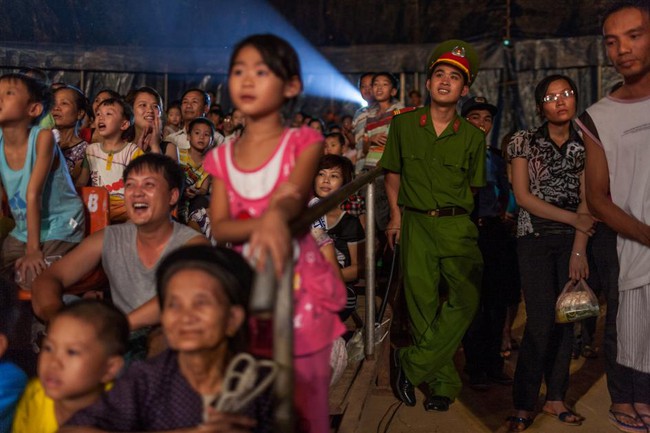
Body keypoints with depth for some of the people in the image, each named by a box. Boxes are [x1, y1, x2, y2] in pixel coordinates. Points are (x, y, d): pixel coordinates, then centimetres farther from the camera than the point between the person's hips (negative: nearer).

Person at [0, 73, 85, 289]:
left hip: (61, 226, -6)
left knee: (33, 277, -20)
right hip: (24, 228, 6)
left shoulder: (42, 137, -22)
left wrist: (33, 249, -22)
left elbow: (33, 194, -24)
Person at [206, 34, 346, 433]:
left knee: (304, 398, 4)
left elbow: (297, 197, -24)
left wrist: (277, 217, -48)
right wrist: (262, 221, -24)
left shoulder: (302, 142, -5)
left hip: (298, 281, -3)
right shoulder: (223, 157, 6)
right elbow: (219, 228, -4)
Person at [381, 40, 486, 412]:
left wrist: (453, 212, 0)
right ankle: (444, 383, 19)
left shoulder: (473, 137, 1)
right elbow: (393, 173, 13)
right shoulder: (404, 125, 3)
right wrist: (396, 214, 5)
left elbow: (473, 187, 9)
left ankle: (411, 365, 2)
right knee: (423, 304, 4)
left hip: (457, 226, 0)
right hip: (415, 224, 0)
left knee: (464, 301, -12)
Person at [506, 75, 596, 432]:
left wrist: (579, 251, -10)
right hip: (535, 238, -3)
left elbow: (586, 199, -1)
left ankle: (555, 398, 14)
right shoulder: (524, 142, 0)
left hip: (572, 240, 3)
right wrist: (573, 218, -11)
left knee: (566, 317, 3)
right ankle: (524, 404, 1)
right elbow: (523, 196, -7)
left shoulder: (585, 144, 5)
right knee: (542, 320, -9)